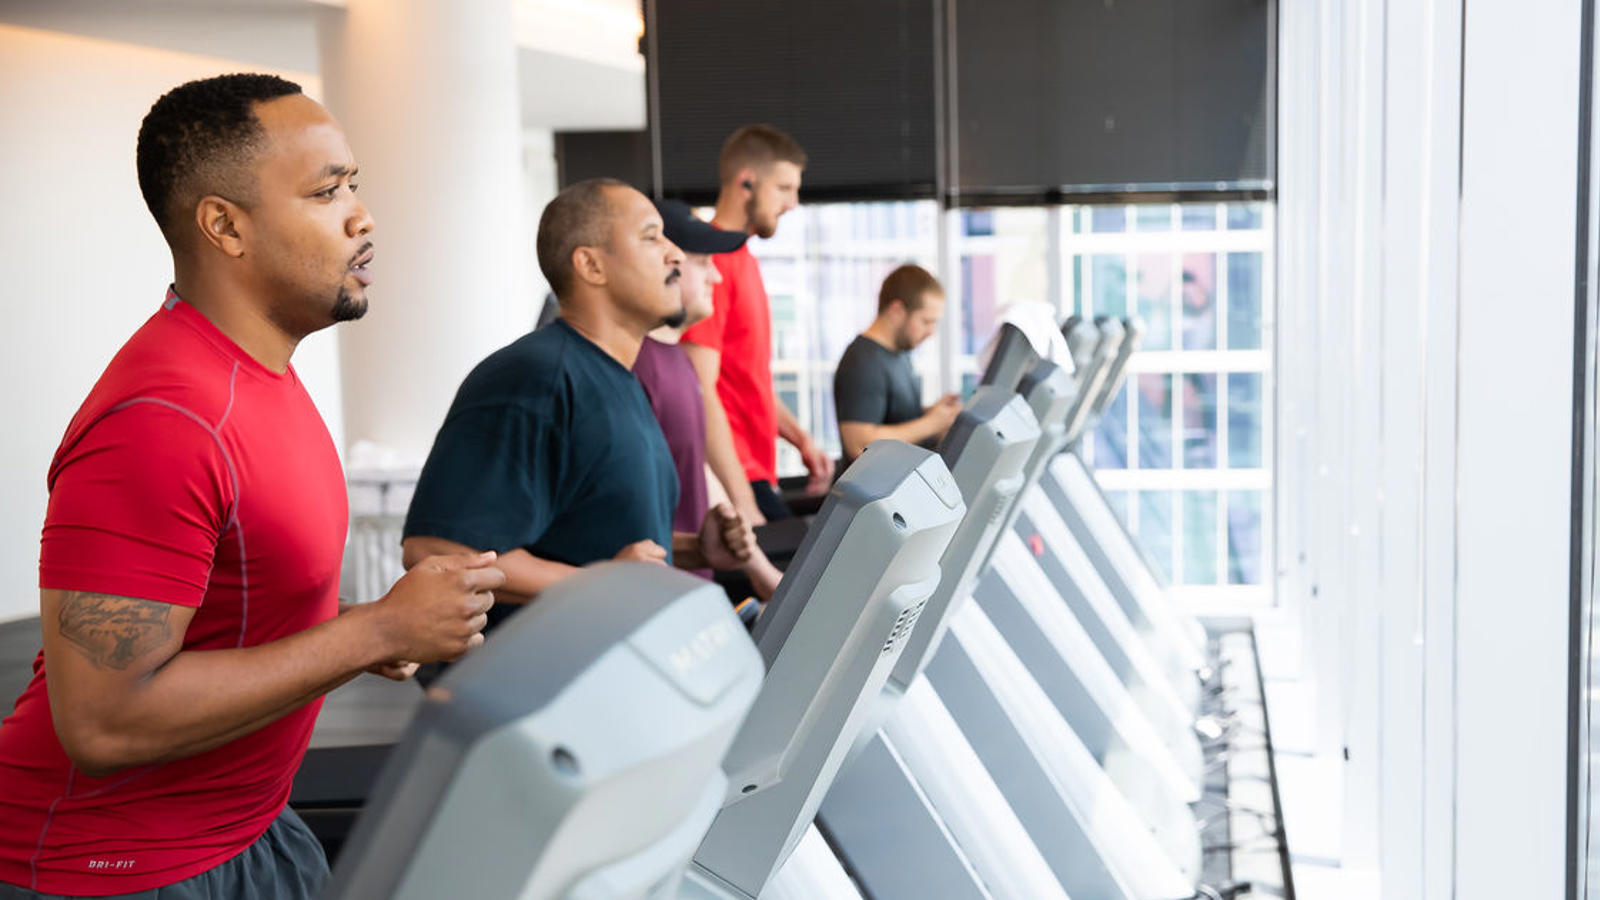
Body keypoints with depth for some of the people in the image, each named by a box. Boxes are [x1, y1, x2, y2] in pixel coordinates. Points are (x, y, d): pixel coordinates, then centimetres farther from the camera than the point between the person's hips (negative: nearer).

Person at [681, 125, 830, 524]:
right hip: (731, 483, -9)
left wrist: (800, 438, 15)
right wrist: (742, 502, -20)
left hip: (756, 475, 9)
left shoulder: (744, 261, 17)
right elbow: (701, 394, -19)